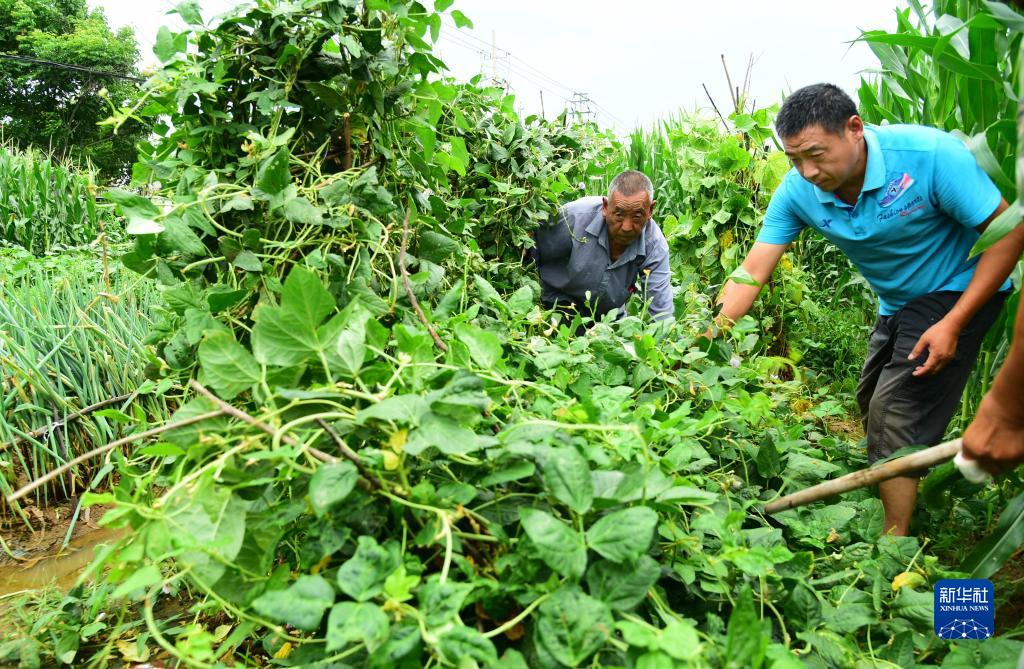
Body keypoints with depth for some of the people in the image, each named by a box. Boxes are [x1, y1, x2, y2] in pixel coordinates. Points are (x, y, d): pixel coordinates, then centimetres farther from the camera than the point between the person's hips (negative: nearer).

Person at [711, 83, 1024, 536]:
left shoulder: (929, 154, -30)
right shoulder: (798, 191, -17)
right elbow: (753, 270, -19)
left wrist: (952, 324, -26)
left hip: (959, 292, -6)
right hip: (896, 303, 6)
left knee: (896, 415, -13)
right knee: (872, 408, 17)